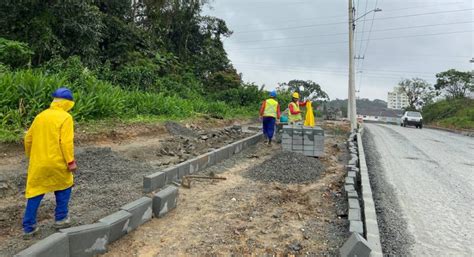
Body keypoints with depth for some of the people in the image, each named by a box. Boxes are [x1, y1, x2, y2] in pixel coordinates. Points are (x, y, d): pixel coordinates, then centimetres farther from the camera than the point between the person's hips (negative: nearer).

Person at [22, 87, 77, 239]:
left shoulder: (40, 116, 9)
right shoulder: (65, 117, -12)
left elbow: (28, 139, 13)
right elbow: (66, 142, -19)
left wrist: (31, 157, 25)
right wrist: (70, 161, -13)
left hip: (37, 163, 5)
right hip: (57, 162, -5)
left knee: (34, 193, 13)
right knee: (63, 188, 17)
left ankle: (28, 227, 18)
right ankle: (60, 219, 23)